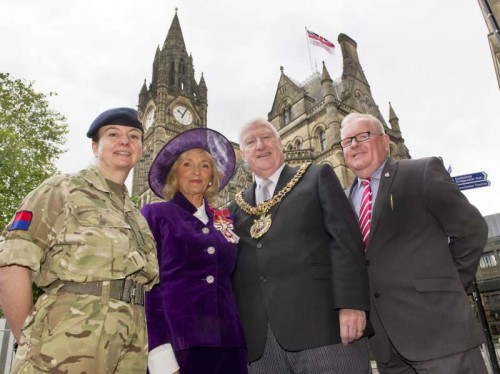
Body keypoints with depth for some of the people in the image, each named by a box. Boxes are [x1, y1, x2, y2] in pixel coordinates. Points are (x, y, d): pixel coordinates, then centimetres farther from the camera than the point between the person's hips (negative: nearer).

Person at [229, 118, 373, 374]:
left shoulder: (317, 177, 8)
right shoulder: (237, 208, 18)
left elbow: (345, 240, -3)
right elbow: (232, 272, 15)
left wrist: (351, 304, -13)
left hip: (321, 323, -3)